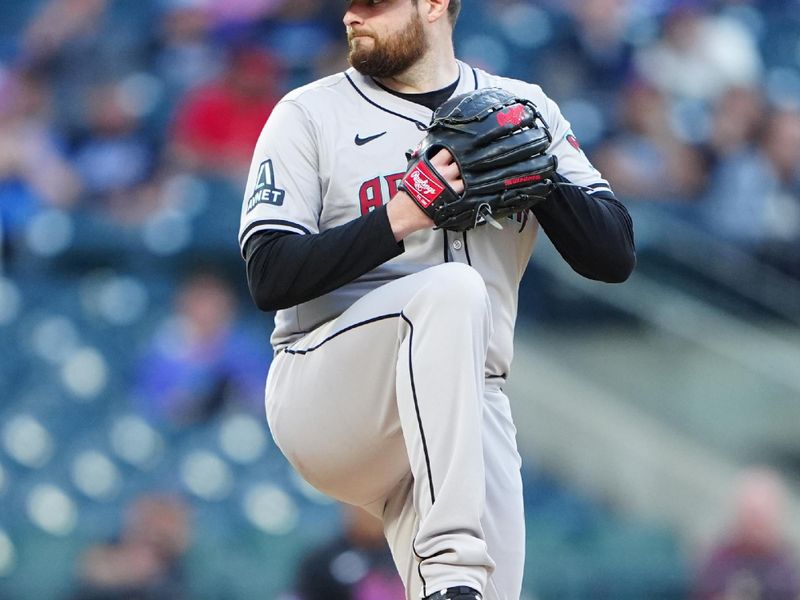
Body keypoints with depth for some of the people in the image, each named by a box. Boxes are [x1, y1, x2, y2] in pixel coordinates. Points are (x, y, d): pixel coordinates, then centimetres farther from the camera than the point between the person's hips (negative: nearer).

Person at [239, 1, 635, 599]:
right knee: (452, 288, -33)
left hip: (472, 409, 3)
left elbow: (615, 257, 3)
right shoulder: (308, 114, 3)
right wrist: (400, 218, -20)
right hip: (323, 388, -3)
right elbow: (269, 276, -9)